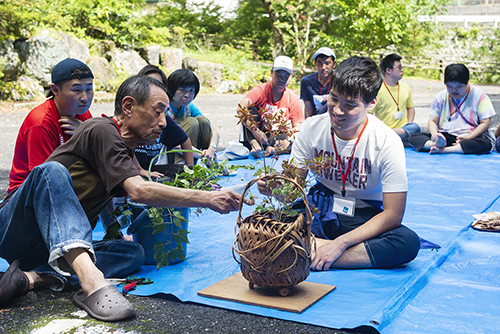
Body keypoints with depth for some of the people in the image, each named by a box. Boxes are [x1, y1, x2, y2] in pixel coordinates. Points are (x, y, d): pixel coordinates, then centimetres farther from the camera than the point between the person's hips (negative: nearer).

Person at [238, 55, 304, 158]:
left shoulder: (293, 99, -2)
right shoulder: (260, 90, -12)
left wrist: (289, 139, -28)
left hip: (277, 137, 2)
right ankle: (253, 144, -40)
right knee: (250, 108, -23)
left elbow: (297, 126, -5)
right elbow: (241, 109, -29)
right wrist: (255, 130, -42)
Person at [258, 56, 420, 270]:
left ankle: (311, 253, -29)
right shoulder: (312, 128, -9)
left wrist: (340, 244, -27)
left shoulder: (387, 142, -19)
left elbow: (393, 214, -19)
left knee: (409, 242, -35)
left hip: (366, 218, 0)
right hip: (320, 211, 1)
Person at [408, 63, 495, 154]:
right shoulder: (440, 97, 10)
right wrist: (434, 133, -17)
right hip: (444, 137, 2)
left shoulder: (478, 95, 1)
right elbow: (432, 121, 8)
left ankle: (442, 150, -43)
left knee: (486, 144, -37)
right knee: (413, 137, -20)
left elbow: (485, 123, -4)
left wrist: (469, 137, -19)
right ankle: (438, 144, -50)